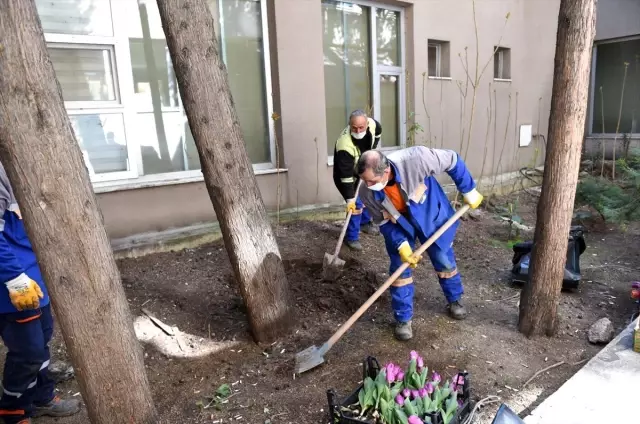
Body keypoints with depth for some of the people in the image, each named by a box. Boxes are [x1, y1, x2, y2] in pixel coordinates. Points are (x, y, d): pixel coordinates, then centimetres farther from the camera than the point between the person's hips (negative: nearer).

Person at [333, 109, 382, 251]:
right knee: (356, 205, -10)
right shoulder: (345, 145, -42)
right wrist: (350, 199, -34)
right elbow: (346, 175, -37)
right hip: (345, 175, -7)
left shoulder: (372, 124, -25)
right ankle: (352, 238, 7)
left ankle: (365, 223, 43)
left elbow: (378, 133, 3)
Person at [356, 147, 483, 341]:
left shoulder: (415, 159, -41)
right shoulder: (367, 193, -31)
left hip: (431, 215, 0)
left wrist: (469, 191, -13)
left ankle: (454, 300, 42)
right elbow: (384, 222, -15)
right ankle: (403, 319, 18)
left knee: (445, 261, 14)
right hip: (398, 224, 1)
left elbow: (453, 161, -24)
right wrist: (401, 246, -27)